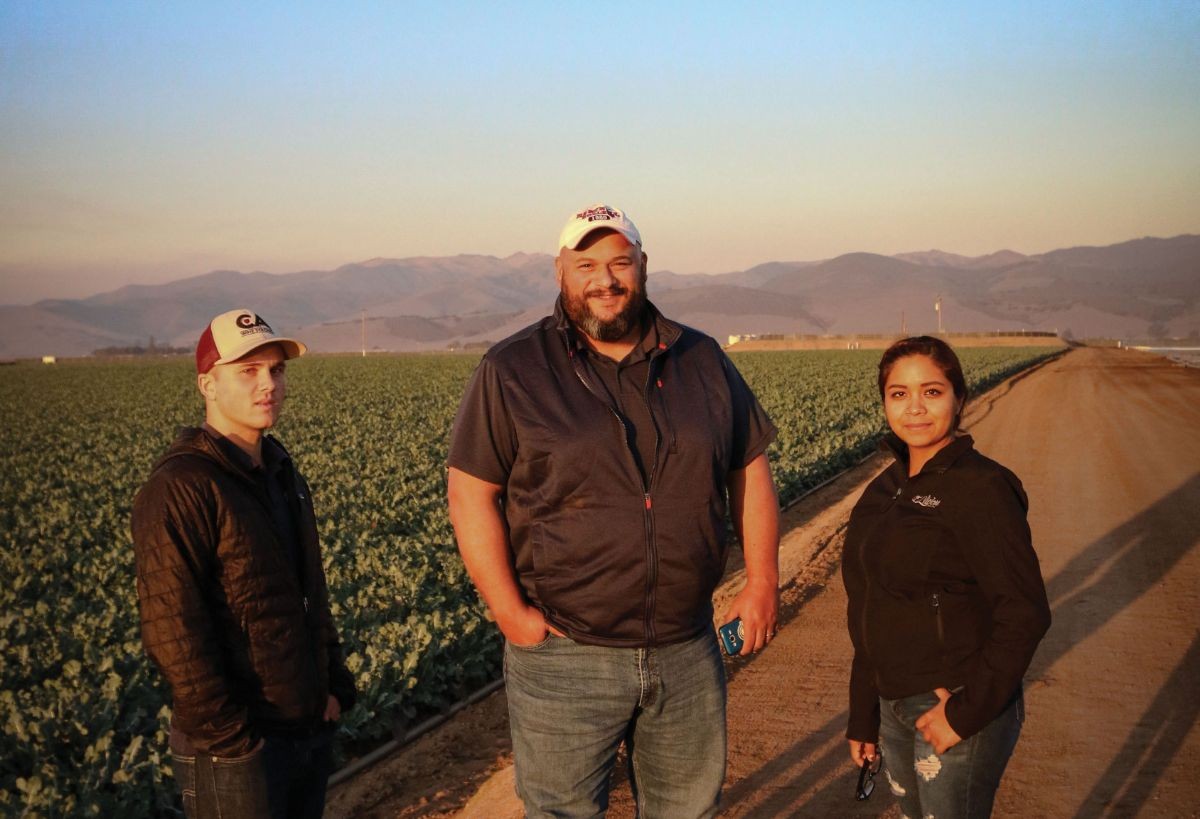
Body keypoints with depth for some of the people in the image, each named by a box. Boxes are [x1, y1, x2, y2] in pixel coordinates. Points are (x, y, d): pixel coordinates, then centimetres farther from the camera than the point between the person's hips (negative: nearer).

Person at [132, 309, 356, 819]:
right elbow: (172, 629, -22)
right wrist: (228, 735, -20)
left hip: (311, 727, 8)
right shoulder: (179, 489, -17)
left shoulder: (281, 474, 11)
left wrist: (335, 685, 12)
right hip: (237, 750, -8)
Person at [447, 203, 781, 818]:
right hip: (563, 658, -3)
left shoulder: (702, 361, 6)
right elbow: (471, 494, -6)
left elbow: (750, 469, 12)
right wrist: (510, 612, -13)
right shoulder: (511, 372, -4)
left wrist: (762, 582, 4)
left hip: (687, 652, 3)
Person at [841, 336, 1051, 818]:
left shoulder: (981, 488, -16)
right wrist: (862, 719, 15)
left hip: (957, 710, -7)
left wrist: (966, 713, -19)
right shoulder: (886, 490, 7)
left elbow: (1024, 616, -20)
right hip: (896, 707, 7)